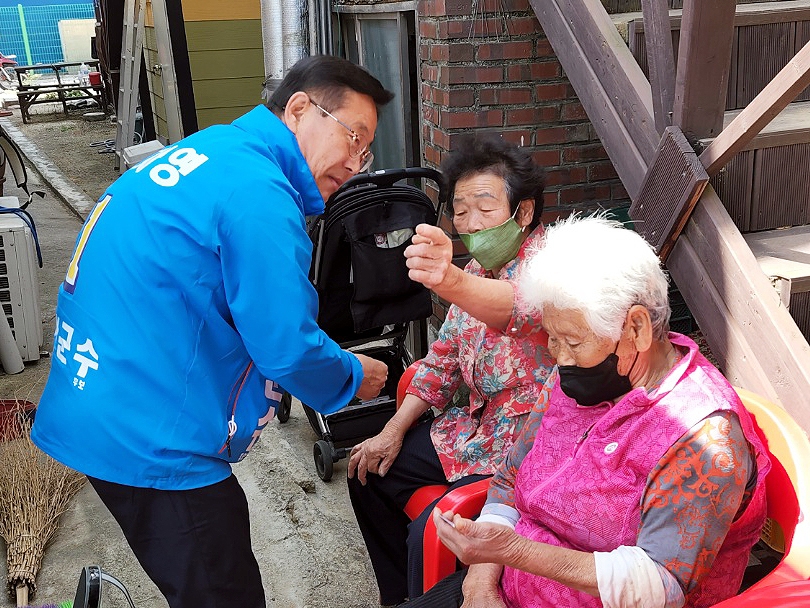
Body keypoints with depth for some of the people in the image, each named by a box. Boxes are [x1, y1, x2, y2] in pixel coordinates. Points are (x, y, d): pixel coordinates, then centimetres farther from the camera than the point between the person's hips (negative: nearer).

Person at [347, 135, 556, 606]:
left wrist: (452, 282, -65)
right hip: (475, 427, 9)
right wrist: (394, 431, 5)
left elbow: (515, 306, -45)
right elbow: (445, 356, 12)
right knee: (370, 472, 11)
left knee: (430, 535, -22)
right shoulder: (477, 268, 6)